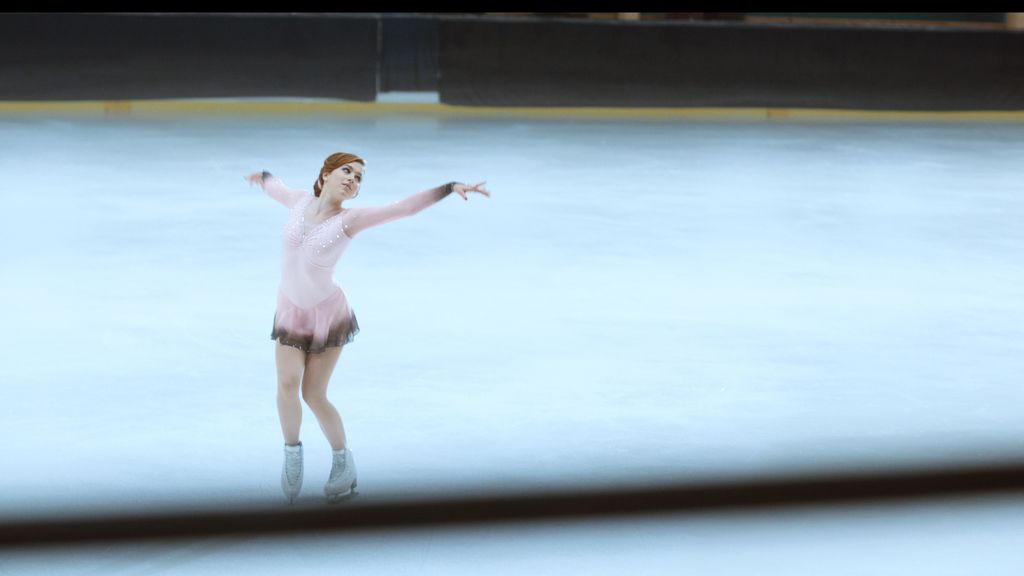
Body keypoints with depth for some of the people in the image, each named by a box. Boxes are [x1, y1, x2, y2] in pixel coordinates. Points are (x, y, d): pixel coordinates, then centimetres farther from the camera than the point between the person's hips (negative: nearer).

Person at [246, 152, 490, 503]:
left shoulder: (350, 219, -16)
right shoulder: (301, 201, -6)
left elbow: (405, 207, -24)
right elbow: (276, 188, 19)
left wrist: (451, 186, -34)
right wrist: (261, 178, 41)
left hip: (327, 312, -3)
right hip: (290, 312, 3)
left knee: (314, 396, -1)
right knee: (287, 383, -17)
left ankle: (343, 460, 21)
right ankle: (292, 452, 4)